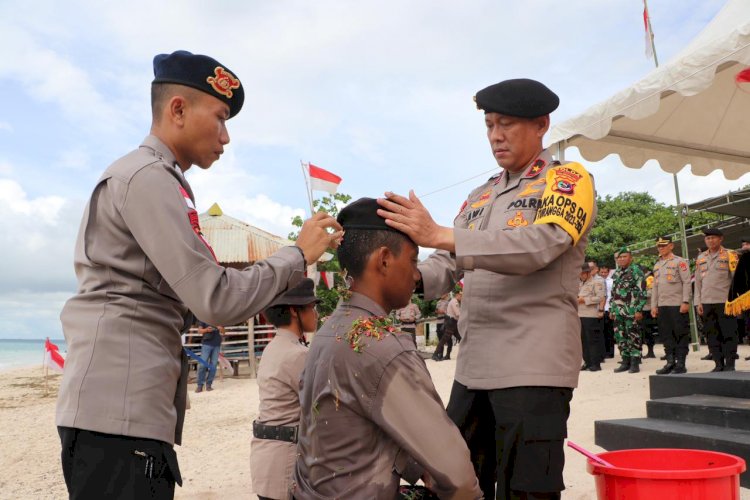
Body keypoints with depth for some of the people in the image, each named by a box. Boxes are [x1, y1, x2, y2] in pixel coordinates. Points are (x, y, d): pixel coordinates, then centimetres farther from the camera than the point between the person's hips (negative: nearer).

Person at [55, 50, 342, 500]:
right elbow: (217, 301, -17)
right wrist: (299, 255, -6)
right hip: (120, 413, -10)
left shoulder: (152, 179, 20)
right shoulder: (147, 177, -11)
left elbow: (187, 301, 17)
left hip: (131, 408, 10)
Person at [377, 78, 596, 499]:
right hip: (473, 368, 6)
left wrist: (438, 235, -27)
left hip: (533, 368, -6)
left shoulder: (568, 180, 0)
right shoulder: (480, 197, 19)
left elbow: (538, 245, -19)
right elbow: (446, 269, 14)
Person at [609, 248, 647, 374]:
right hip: (618, 311, 7)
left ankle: (635, 363, 1)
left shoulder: (636, 270, -4)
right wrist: (611, 309, 17)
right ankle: (626, 361, 17)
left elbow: (642, 291, -10)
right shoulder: (616, 273, 17)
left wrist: (639, 309, -16)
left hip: (631, 311, -7)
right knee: (620, 336, 9)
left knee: (634, 336, -3)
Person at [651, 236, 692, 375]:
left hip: (677, 305, -6)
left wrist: (685, 302, -14)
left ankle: (680, 364, 2)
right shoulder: (657, 265, 17)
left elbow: (686, 282, -7)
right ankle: (670, 362, 13)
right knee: (666, 335, 7)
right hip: (662, 306, 6)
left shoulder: (679, 262, -1)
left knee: (680, 334, -2)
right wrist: (654, 305, 12)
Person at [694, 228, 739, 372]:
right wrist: (698, 302, 9)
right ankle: (719, 364, 12)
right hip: (707, 302, 4)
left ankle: (730, 364, 5)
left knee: (728, 333, -2)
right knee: (711, 334, 5)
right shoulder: (700, 258, 15)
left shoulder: (730, 255, 2)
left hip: (725, 301, -4)